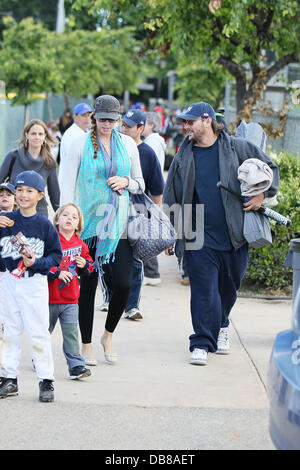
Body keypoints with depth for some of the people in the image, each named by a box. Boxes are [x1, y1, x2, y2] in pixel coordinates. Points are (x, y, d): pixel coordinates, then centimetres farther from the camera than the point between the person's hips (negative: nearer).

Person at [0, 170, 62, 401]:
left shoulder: (44, 225, -5)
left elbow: (56, 255, 0)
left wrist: (37, 262, -16)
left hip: (35, 283, -3)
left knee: (38, 332, -3)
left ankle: (46, 381, 6)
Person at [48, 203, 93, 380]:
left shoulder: (80, 245, 6)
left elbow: (89, 267, 15)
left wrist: (84, 265, -7)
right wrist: (57, 273, -23)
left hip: (71, 299, 2)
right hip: (50, 298, -2)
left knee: (71, 333, -4)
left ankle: (76, 365, -3)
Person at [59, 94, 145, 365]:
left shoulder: (128, 144, 10)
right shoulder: (81, 145, 1)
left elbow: (140, 183, 16)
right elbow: (68, 184, 0)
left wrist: (126, 182, -6)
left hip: (118, 224, 2)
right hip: (88, 223, -2)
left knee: (123, 284, -9)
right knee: (87, 285, 1)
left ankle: (108, 335, 16)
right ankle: (86, 345, 14)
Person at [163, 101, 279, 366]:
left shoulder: (237, 148, 1)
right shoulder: (184, 157, 6)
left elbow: (270, 169, 12)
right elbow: (171, 198, 12)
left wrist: (262, 195, -2)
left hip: (234, 235, 0)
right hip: (199, 238, 0)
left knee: (229, 287, 13)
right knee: (203, 290, -7)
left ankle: (221, 327, 39)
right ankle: (202, 343, -2)